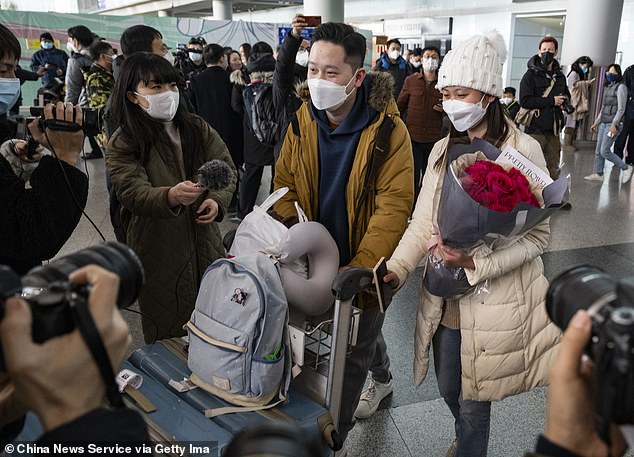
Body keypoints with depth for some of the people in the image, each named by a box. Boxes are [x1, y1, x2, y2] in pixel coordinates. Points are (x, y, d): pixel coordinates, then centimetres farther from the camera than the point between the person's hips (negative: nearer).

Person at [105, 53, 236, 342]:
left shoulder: (197, 128, 4)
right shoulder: (121, 145, -7)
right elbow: (134, 194, -20)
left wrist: (217, 200, -18)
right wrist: (172, 196, -41)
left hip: (204, 245, 4)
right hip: (158, 257, -3)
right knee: (167, 338, 7)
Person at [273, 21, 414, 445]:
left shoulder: (388, 129, -22)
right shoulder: (303, 120, -6)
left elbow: (393, 207, -24)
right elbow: (285, 185, -1)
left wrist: (356, 271, -30)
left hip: (368, 265, -5)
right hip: (321, 261, 5)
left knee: (354, 351, 9)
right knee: (363, 328, 28)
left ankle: (334, 433, 30)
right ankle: (383, 377, 58)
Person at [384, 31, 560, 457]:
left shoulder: (524, 150, -13)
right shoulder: (442, 150, 4)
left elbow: (537, 234, -12)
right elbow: (423, 222, 1)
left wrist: (476, 263, -24)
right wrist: (396, 268, -13)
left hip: (494, 304, -5)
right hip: (445, 299, 6)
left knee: (473, 399, 10)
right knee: (450, 390, 23)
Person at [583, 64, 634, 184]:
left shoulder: (621, 87, -8)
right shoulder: (608, 87, 16)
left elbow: (621, 109, -14)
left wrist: (614, 124, -21)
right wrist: (596, 122, 21)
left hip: (613, 124, -8)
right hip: (603, 123, 8)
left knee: (604, 151, -10)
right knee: (598, 150, 6)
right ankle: (598, 174, 14)